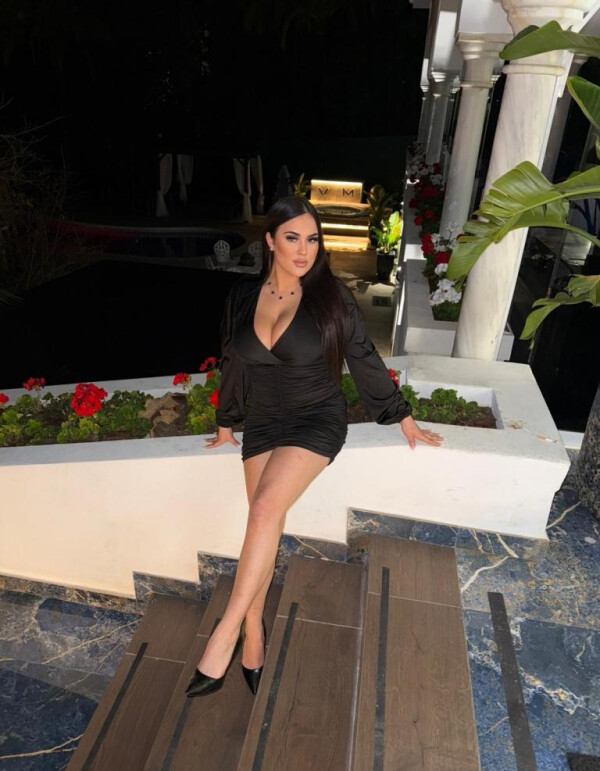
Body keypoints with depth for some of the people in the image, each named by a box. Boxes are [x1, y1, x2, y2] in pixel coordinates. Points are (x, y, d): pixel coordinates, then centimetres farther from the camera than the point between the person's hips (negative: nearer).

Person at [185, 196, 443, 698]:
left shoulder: (332, 298, -6)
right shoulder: (243, 297, 3)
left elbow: (365, 360, 2)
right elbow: (233, 364, 14)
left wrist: (404, 418, 7)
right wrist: (226, 424, 23)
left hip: (317, 420, -3)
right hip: (263, 424, 4)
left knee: (266, 508, -24)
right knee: (265, 525, -7)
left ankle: (227, 633, -13)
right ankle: (253, 635, 8)